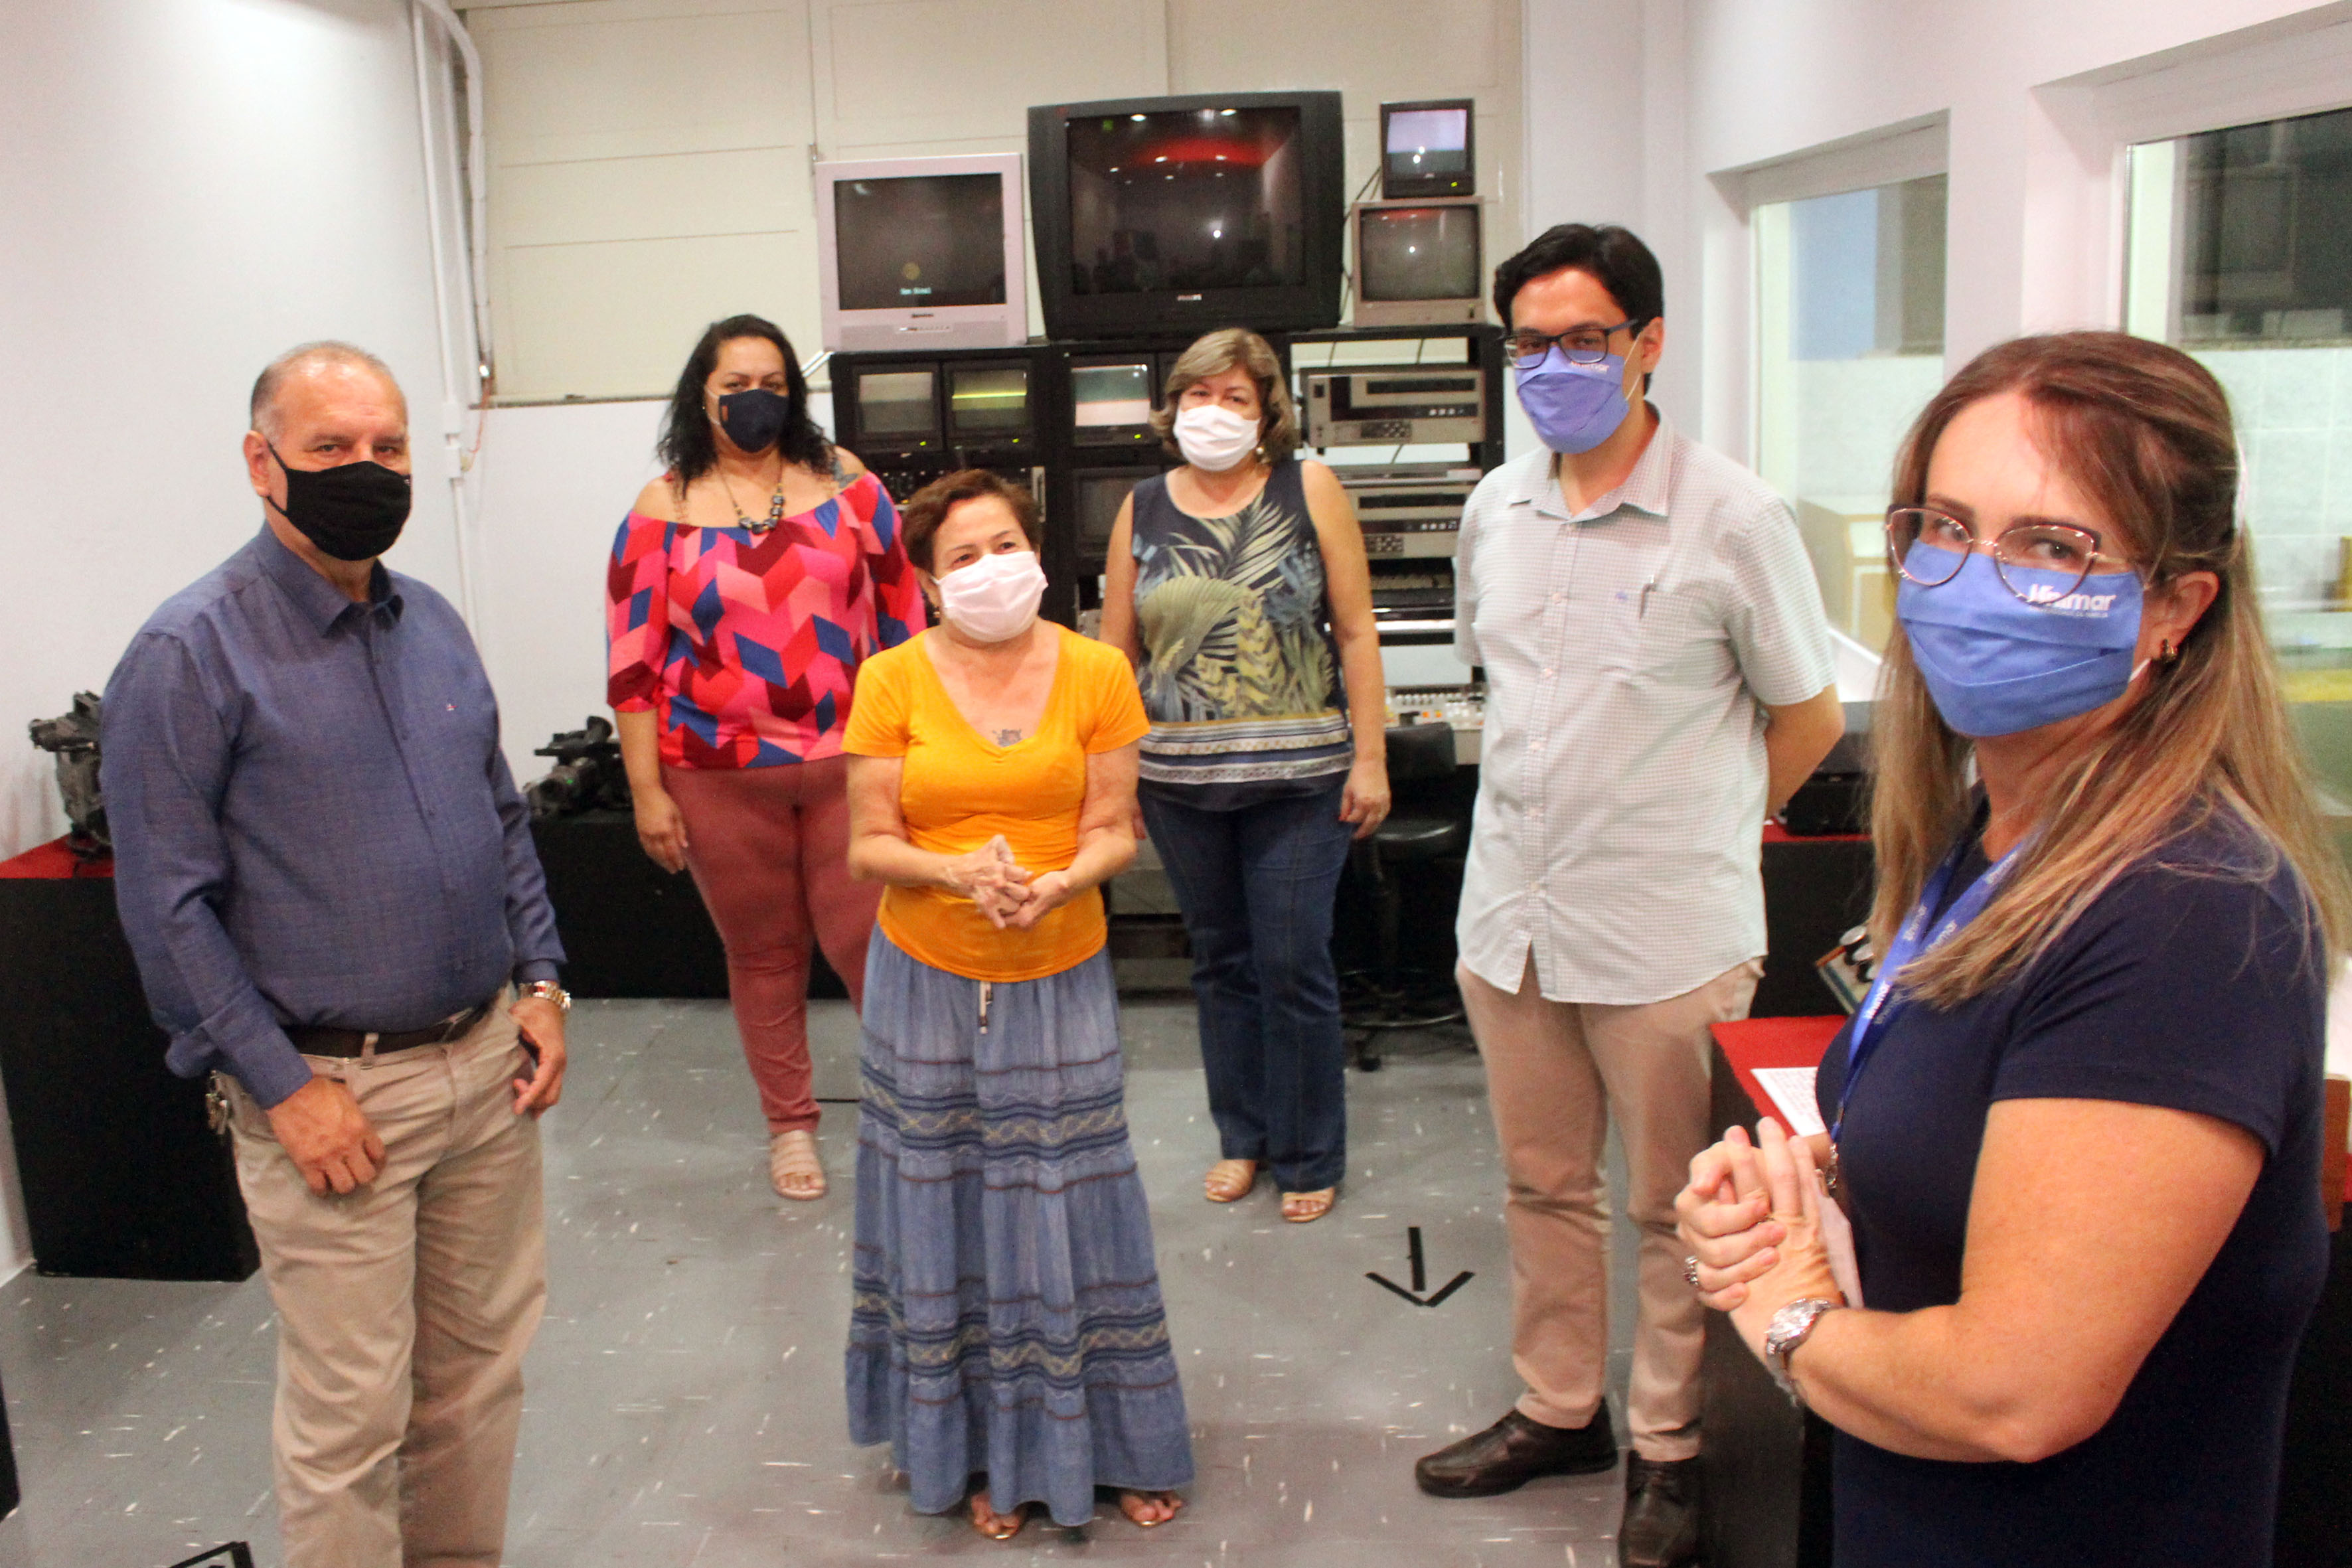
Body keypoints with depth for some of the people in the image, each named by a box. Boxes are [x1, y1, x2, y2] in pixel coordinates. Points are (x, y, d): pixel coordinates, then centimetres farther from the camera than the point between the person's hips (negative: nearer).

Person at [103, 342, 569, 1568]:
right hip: (334, 1088, -6)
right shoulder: (191, 651, -11)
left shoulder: (434, 626, 8)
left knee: (481, 1368, 18)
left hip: (489, 1060, 6)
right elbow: (168, 906, -13)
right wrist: (283, 1087, -15)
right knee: (350, 1413, 4)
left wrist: (540, 985, 6)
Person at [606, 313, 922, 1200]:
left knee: (865, 941, -1)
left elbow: (901, 617, 7)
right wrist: (648, 792, -3)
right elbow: (635, 663, 0)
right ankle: (789, 1124, 28)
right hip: (722, 778, 0)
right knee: (762, 952, 11)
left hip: (850, 761, 0)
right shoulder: (663, 511, 1)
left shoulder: (845, 485, 4)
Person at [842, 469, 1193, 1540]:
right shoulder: (893, 680, -4)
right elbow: (870, 846, -4)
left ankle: (1111, 1443, 25)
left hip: (1060, 978, 0)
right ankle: (980, 1451, 27)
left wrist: (1057, 884, -21)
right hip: (928, 980, 0)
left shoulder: (1097, 672, -2)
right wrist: (962, 871, -21)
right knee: (949, 1209, 8)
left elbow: (1115, 831, -1)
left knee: (1072, 1205, 5)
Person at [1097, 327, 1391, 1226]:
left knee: (1294, 966, 1)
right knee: (1221, 962, 13)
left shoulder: (1309, 491, 0)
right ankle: (1242, 1136, 29)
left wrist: (1369, 757, -6)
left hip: (1295, 775, -2)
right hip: (1179, 780, 3)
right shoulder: (1142, 510, 8)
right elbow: (1114, 653, 9)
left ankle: (1309, 1156, 19)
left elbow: (1356, 632, -1)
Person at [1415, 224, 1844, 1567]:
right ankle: (1559, 1411, 36)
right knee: (1545, 1186, 18)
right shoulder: (1496, 508, 5)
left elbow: (1809, 717, -1)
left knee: (1677, 1206, 9)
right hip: (1511, 910, 5)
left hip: (1667, 932, -5)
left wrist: (1690, 826, 4)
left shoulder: (1733, 520, -11)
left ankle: (1672, 1450, 27)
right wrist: (1565, 802, 12)